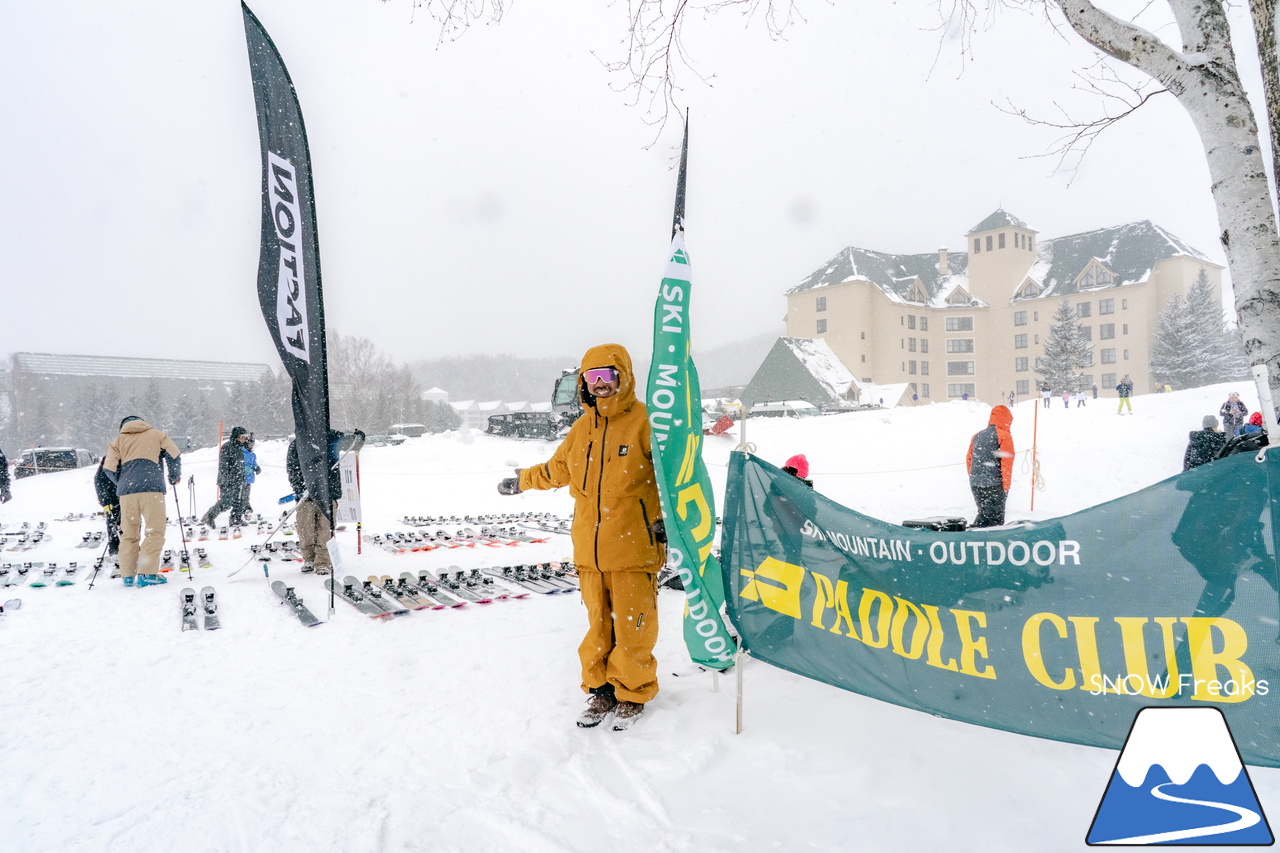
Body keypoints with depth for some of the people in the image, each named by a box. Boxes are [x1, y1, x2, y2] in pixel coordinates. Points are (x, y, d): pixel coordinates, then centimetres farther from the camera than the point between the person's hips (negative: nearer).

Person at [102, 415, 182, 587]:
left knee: (129, 533, 11)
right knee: (154, 531, -4)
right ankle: (147, 574, -14)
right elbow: (174, 455, 7)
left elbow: (109, 469, 9)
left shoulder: (117, 441, 19)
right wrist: (175, 476, 22)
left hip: (127, 491, 3)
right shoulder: (157, 434, 16)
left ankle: (128, 575, 10)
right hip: (152, 488, -3)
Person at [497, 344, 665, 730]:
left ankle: (633, 693, 19)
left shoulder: (644, 422, -6)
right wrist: (522, 480, 38)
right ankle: (600, 688, 26)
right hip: (589, 548, 5)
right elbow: (558, 469, 28)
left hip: (633, 546, -5)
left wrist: (664, 523, -12)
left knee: (632, 625, 2)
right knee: (597, 623, 12)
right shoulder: (582, 428, 12)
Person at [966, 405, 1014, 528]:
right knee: (996, 518, 2)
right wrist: (1006, 485, -6)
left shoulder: (977, 436, 14)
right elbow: (1006, 462, -11)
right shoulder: (1004, 436, -6)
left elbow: (969, 459, 15)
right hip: (993, 485, -6)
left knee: (983, 513, 17)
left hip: (975, 484, 6)